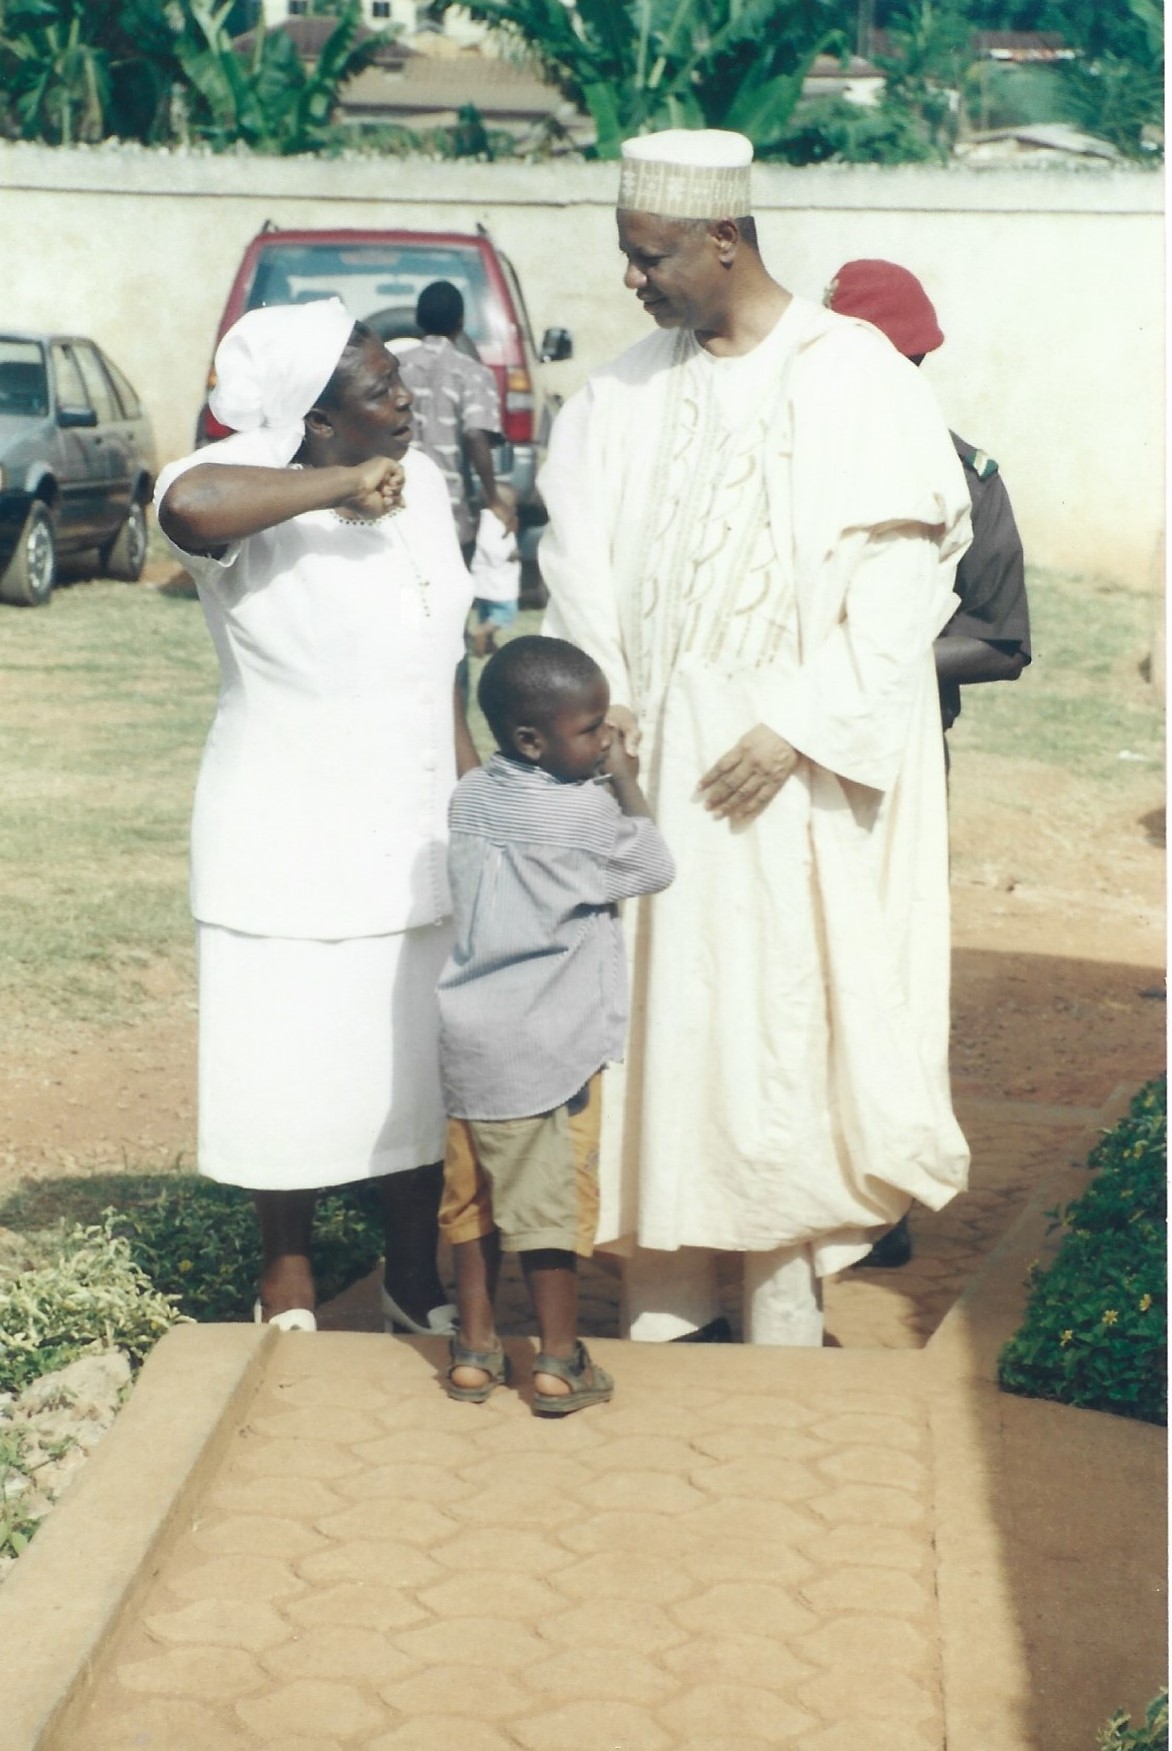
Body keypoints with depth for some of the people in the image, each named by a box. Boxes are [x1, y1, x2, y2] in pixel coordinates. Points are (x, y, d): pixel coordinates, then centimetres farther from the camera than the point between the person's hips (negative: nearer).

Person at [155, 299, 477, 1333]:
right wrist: (344, 485, -33)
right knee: (291, 1067, 6)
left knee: (418, 1062, 13)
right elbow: (188, 502, -45)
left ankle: (417, 1272, 27)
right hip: (287, 846, -6)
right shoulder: (250, 493, -18)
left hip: (415, 836, 6)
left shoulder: (420, 482, 3)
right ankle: (289, 1270, 25)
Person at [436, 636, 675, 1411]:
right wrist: (629, 787, 7)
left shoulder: (471, 798, 4)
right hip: (551, 1045, -6)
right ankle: (559, 1361, 10)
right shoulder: (587, 814, -15)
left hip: (470, 1037, 6)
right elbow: (655, 869, -1)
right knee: (552, 1197, 3)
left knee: (476, 1193, 14)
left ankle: (475, 1346, 22)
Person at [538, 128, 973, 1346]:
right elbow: (580, 560, 8)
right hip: (658, 749, 4)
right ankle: (665, 1299, 12)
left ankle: (783, 1307, 7)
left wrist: (799, 727, -15)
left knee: (785, 1013, -2)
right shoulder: (627, 392, 8)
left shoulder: (856, 378, -6)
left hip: (800, 774, -4)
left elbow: (898, 582, -9)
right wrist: (598, 706, -7)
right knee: (661, 1011, 4)